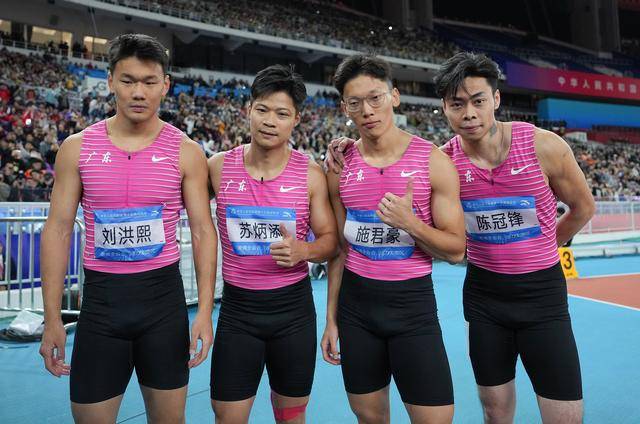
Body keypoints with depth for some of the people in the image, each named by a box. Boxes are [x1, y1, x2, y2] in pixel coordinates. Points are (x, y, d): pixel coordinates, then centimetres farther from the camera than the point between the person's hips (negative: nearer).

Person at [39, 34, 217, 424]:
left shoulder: (186, 152, -3)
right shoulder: (77, 148, 0)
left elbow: (203, 231, -3)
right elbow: (58, 230, 2)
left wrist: (205, 311, -10)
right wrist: (52, 318, -1)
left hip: (163, 297, 0)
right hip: (100, 298, 1)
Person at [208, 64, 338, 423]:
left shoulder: (311, 174, -7)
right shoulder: (219, 166, -4)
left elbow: (330, 239, -2)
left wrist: (304, 251, -22)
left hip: (293, 307, 0)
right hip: (237, 308, 0)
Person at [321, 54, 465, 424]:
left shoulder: (433, 161, -7)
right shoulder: (340, 168, 1)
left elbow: (456, 250, -5)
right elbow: (340, 248, 9)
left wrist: (410, 223, -23)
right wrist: (332, 319, 10)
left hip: (413, 303, -2)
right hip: (355, 304, 3)